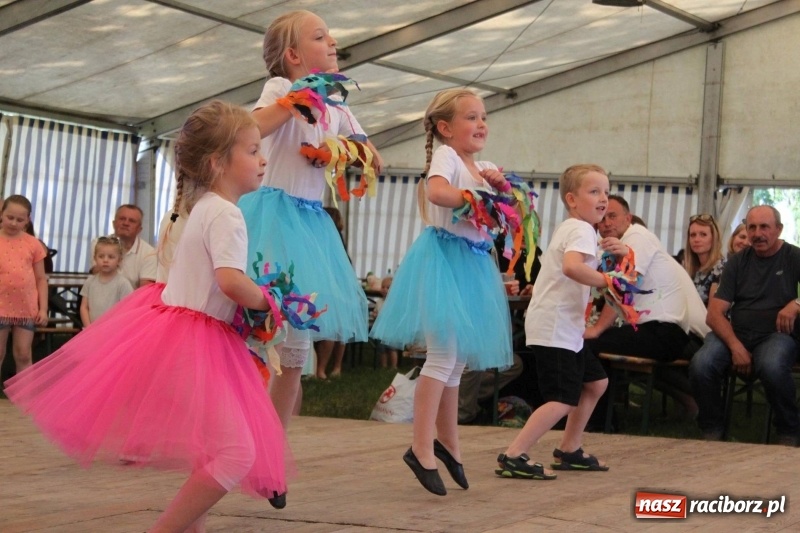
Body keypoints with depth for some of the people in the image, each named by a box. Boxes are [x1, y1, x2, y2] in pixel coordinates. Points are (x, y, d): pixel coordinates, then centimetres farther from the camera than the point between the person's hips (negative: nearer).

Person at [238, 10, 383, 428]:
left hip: (311, 223, 7)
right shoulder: (281, 87, -5)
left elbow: (375, 163, 17)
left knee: (297, 345, 9)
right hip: (275, 213, -7)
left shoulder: (336, 106, 14)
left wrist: (358, 148, -3)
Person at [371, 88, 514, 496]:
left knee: (457, 360, 16)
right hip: (444, 259, -8)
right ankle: (422, 448, -9)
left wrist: (503, 190, -2)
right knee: (444, 356, -13)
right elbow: (436, 191, -29)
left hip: (472, 263, 8)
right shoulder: (446, 155, -8)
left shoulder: (485, 168, 17)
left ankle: (447, 440, 28)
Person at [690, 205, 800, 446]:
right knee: (701, 365, -29)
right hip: (735, 333, 2)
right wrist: (736, 347, -15)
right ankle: (712, 431, -4)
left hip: (776, 334, -2)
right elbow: (715, 314, 2)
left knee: (772, 366, -38)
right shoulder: (738, 262, 11)